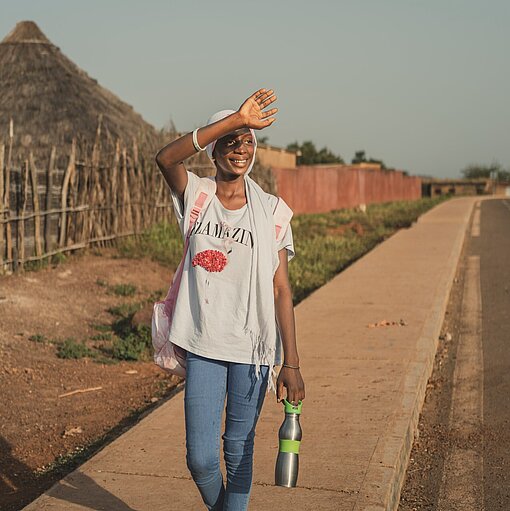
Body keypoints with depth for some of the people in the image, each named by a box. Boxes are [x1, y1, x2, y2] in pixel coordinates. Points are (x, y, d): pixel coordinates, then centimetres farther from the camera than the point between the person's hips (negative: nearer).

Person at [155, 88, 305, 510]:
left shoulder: (270, 210, -1)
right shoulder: (195, 196, -1)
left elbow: (281, 290, -2)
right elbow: (166, 158, -24)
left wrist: (292, 363, -6)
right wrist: (235, 119, -30)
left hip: (252, 349, 0)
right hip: (203, 346, 0)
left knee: (239, 450, 10)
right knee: (200, 458, 2)